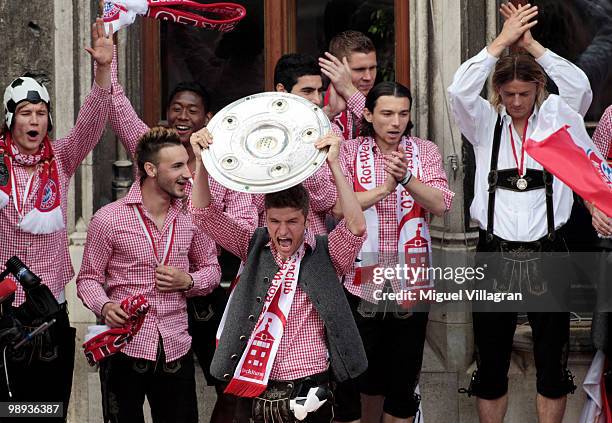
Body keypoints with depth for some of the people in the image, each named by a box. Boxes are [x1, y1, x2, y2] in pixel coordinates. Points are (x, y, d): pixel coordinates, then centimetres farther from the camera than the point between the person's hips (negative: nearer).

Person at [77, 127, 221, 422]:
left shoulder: (190, 217, 5)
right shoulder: (109, 219, -6)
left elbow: (211, 268, 16)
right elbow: (88, 278, 0)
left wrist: (188, 281, -5)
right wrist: (105, 306, -20)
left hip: (176, 350, 3)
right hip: (125, 349, -3)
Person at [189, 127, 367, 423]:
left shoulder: (325, 254, -2)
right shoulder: (255, 247, 7)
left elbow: (357, 227, -20)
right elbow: (204, 214, 3)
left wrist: (334, 164, -27)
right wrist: (202, 162, -11)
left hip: (307, 390, -3)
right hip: (253, 390, 3)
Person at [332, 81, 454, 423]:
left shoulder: (426, 151, 4)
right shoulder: (350, 152, 1)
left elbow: (440, 204, -9)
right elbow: (337, 205, -13)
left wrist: (406, 178, -23)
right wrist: (384, 188, -22)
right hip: (361, 278, -1)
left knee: (404, 373, 8)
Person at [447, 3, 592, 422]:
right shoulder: (486, 125, 5)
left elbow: (580, 87, -14)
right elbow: (460, 90, -13)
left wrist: (530, 44, -12)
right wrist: (503, 40, -12)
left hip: (548, 253, 0)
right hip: (495, 253, 0)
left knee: (552, 360, 6)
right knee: (491, 359, 7)